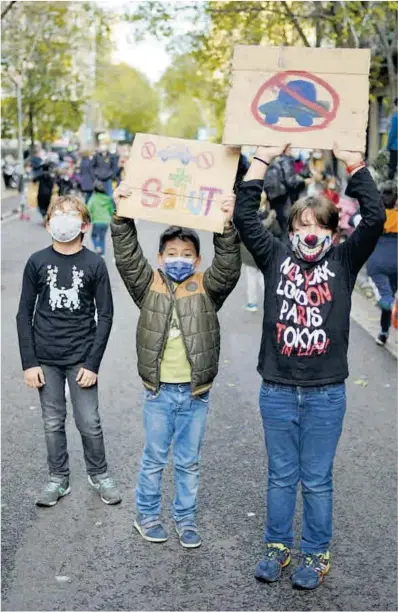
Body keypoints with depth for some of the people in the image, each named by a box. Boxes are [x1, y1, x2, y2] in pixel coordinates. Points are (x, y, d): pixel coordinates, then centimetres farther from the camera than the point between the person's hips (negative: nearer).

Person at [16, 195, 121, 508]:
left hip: (81, 359, -1)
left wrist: (93, 363, -8)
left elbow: (105, 315, -3)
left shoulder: (94, 264, -4)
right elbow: (25, 313, 2)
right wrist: (29, 362, -4)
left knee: (89, 422, 2)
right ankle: (58, 479, 24)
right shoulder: (37, 262, -1)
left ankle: (99, 475, 23)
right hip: (46, 360, 1)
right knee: (53, 422, 9)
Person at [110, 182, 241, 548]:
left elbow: (229, 268, -17)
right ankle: (147, 515, 30)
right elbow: (127, 257, -12)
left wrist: (226, 228, -32)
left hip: (196, 393, 1)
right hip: (159, 391, 0)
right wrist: (123, 216, -25)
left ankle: (186, 519, 29)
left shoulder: (207, 288, -1)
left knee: (189, 462, 14)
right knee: (154, 459, 14)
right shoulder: (149, 285, -1)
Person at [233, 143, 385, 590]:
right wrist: (263, 158, -10)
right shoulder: (276, 258, 1)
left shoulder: (343, 263, 0)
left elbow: (375, 217, -11)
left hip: (326, 394, -1)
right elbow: (244, 216, -6)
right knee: (281, 476, 15)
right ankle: (277, 547, 30)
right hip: (277, 391, 1)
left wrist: (352, 161, -14)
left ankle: (315, 555, 25)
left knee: (317, 480, 11)